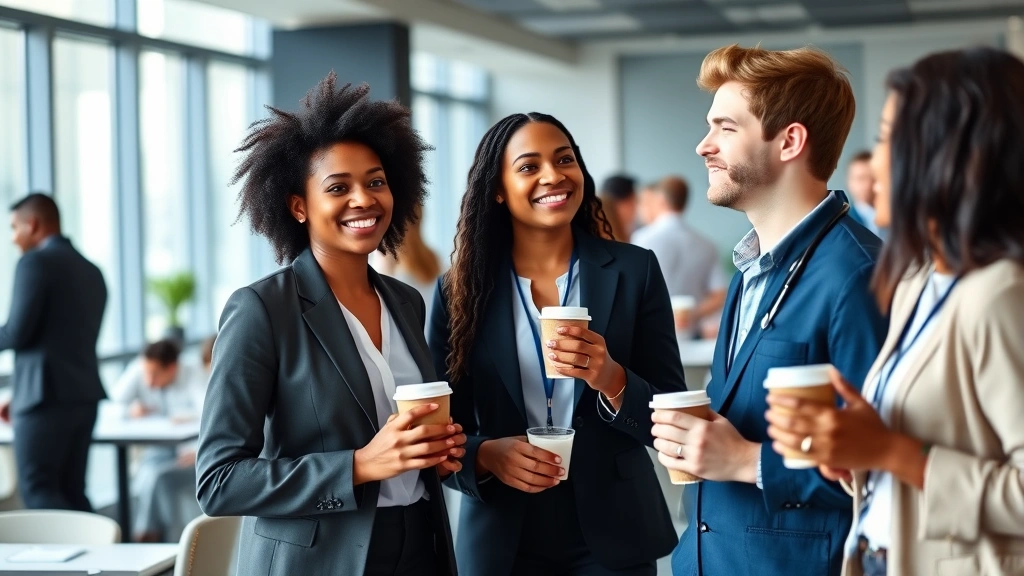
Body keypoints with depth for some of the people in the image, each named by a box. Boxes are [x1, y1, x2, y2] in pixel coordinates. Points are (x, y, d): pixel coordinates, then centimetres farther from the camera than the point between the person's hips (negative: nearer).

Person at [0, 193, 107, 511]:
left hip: (47, 397, -8)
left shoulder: (36, 262, -8)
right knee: (71, 491, 11)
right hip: (85, 393, 8)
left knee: (38, 491, -2)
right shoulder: (91, 271, 16)